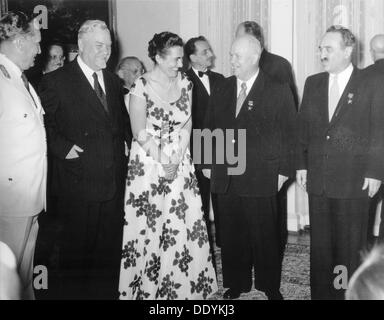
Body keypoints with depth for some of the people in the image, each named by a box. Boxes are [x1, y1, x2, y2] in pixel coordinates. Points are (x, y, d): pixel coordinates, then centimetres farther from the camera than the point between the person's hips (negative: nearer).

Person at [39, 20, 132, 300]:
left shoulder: (114, 81, 14)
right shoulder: (56, 81, -6)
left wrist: (126, 142, 9)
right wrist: (63, 147, -18)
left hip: (114, 181, 6)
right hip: (79, 182, -5)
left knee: (110, 249, 14)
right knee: (78, 248, 8)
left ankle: (108, 292, 29)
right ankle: (74, 293, 25)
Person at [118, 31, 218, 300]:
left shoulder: (185, 84, 4)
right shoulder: (141, 87, -9)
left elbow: (187, 125, 4)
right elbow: (141, 133, -10)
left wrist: (177, 160, -7)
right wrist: (163, 162, -11)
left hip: (180, 163, 4)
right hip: (148, 163, -4)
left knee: (184, 224, 4)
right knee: (148, 225, 2)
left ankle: (184, 285, 19)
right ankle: (147, 287, 18)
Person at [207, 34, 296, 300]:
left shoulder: (278, 91, -1)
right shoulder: (221, 90, 11)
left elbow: (290, 133, -2)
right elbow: (212, 129, 16)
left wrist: (284, 171, -5)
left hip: (261, 178, -4)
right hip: (225, 178, 4)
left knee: (265, 236, 6)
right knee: (231, 236, 10)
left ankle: (270, 287, 24)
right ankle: (236, 285, 26)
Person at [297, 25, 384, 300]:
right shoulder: (313, 83, 10)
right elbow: (303, 127, 11)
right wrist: (301, 164, 5)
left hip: (354, 182, -4)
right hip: (318, 179, 4)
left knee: (350, 246, 6)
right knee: (320, 245, 10)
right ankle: (321, 292, 23)